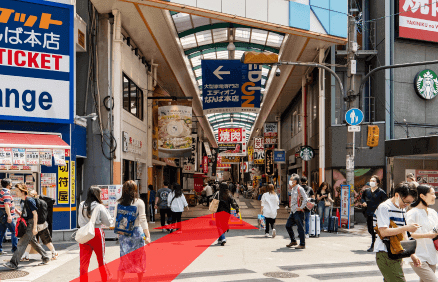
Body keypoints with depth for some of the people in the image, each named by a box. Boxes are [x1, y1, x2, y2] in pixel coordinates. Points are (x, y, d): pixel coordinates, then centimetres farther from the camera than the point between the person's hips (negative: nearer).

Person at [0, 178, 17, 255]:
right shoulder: (6, 192, -14)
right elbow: (6, 204, -25)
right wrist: (9, 215, -30)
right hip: (6, 216, -9)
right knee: (14, 232, -2)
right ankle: (15, 249, -1)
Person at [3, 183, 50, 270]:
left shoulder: (29, 200, -15)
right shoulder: (22, 201, 12)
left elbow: (35, 214, -18)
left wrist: (34, 228, -21)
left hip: (31, 224, -10)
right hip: (26, 224, 10)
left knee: (22, 243, -12)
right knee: (33, 242, 16)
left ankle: (13, 263, -14)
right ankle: (45, 258, 26)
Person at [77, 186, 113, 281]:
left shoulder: (81, 206, 2)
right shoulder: (99, 207, -10)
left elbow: (80, 222, 14)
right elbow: (109, 222, -3)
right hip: (97, 233, -3)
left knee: (83, 260, 5)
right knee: (101, 260, 13)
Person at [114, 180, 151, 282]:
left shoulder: (119, 203, 2)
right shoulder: (139, 203, -8)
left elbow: (115, 219, 6)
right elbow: (142, 220, -10)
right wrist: (147, 236, -6)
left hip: (123, 235, 3)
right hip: (136, 233, -3)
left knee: (124, 259, 10)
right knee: (139, 259, 10)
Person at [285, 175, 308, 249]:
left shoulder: (300, 189, -10)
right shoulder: (293, 189, 16)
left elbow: (305, 199, -16)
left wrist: (301, 207, -18)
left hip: (298, 211, -9)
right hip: (293, 211, 9)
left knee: (300, 227, -5)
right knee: (288, 226, 11)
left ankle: (302, 244, 1)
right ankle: (293, 241, 24)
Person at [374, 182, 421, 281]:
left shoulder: (402, 209, 17)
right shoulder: (384, 207, -11)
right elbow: (383, 232, -21)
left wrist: (412, 254, 17)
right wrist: (406, 228, -19)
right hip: (385, 255, -8)